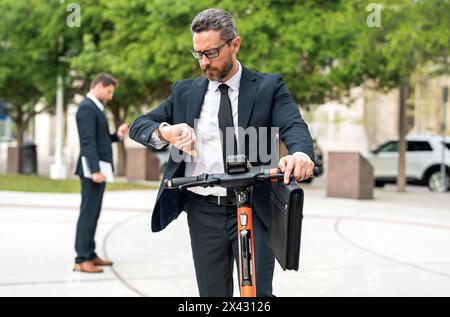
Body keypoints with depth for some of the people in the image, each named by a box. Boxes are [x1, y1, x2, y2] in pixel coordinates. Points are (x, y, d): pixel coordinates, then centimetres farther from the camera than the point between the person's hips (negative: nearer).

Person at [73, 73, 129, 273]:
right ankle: (82, 260, -7)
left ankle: (90, 255, 18)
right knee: (88, 213, -9)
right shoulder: (87, 108, -13)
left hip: (98, 169, 10)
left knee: (93, 214, 13)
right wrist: (95, 170, -25)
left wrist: (117, 135, 6)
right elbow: (88, 142, -20)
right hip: (93, 169, -10)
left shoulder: (95, 108, 19)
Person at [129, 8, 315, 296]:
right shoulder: (185, 92, 10)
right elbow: (138, 126, 5)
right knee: (213, 293, 9)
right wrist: (166, 131, -19)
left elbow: (294, 126, -14)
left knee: (258, 293, -11)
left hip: (254, 211, -3)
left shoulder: (268, 87, 2)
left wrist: (300, 153, -39)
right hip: (204, 214, 3)